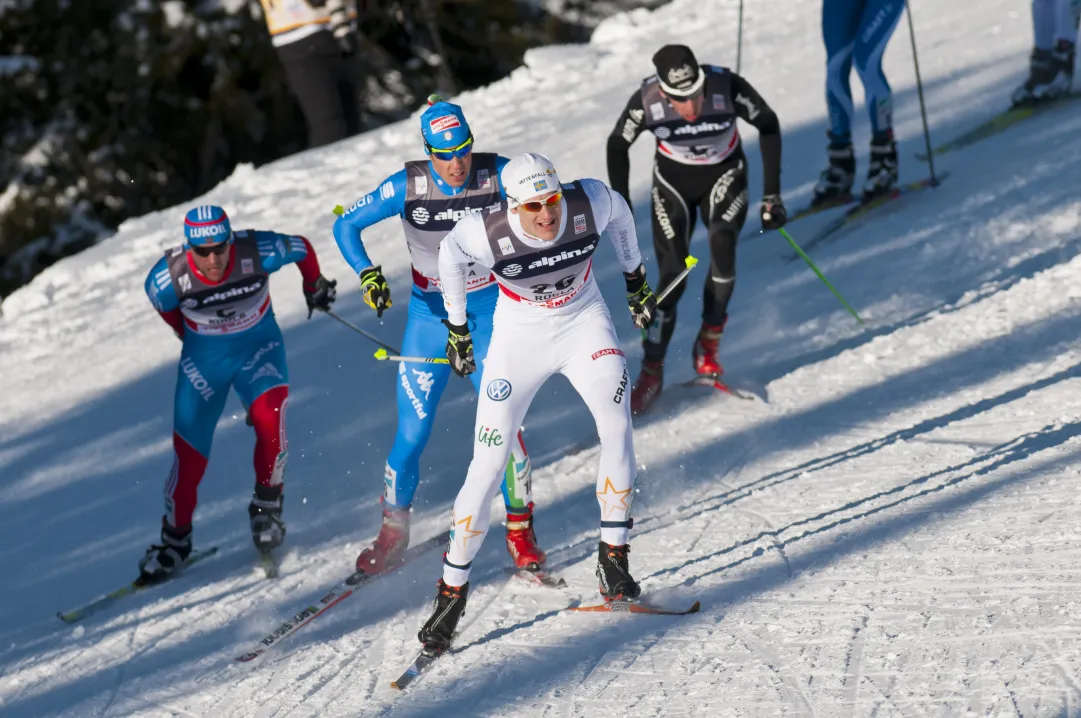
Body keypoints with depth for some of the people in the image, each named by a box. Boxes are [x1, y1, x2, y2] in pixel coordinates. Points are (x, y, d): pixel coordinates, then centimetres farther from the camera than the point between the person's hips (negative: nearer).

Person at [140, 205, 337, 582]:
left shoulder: (259, 252, -29)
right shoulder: (168, 278, -26)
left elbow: (302, 248, -6)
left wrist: (315, 286, 14)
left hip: (259, 347, -1)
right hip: (204, 357, 1)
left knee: (269, 416, -30)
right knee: (189, 457, -2)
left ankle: (267, 506, -6)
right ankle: (175, 540, 23)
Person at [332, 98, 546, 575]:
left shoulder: (497, 175, -15)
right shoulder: (408, 187, -15)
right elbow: (346, 226, -5)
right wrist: (367, 274, -20)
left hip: (490, 311, 0)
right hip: (430, 316, 0)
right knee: (412, 434, -2)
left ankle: (519, 528, 3)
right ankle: (394, 529, 21)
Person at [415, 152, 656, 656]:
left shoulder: (590, 204, -25)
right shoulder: (486, 233, -28)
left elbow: (619, 211, 1)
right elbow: (450, 253, -3)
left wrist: (634, 278, 13)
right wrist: (456, 327, 7)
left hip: (582, 321, 1)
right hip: (519, 335, -1)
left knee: (616, 421, -23)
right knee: (487, 466, -5)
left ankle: (613, 556, -11)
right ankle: (453, 588, 10)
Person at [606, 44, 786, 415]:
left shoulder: (726, 86, -31)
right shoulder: (646, 100, -28)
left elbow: (768, 124, -13)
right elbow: (617, 146, -8)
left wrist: (771, 193, -13)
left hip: (724, 175, 0)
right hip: (673, 180, 0)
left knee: (723, 243, -27)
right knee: (672, 275, -10)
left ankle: (708, 343, -9)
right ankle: (651, 371, 6)